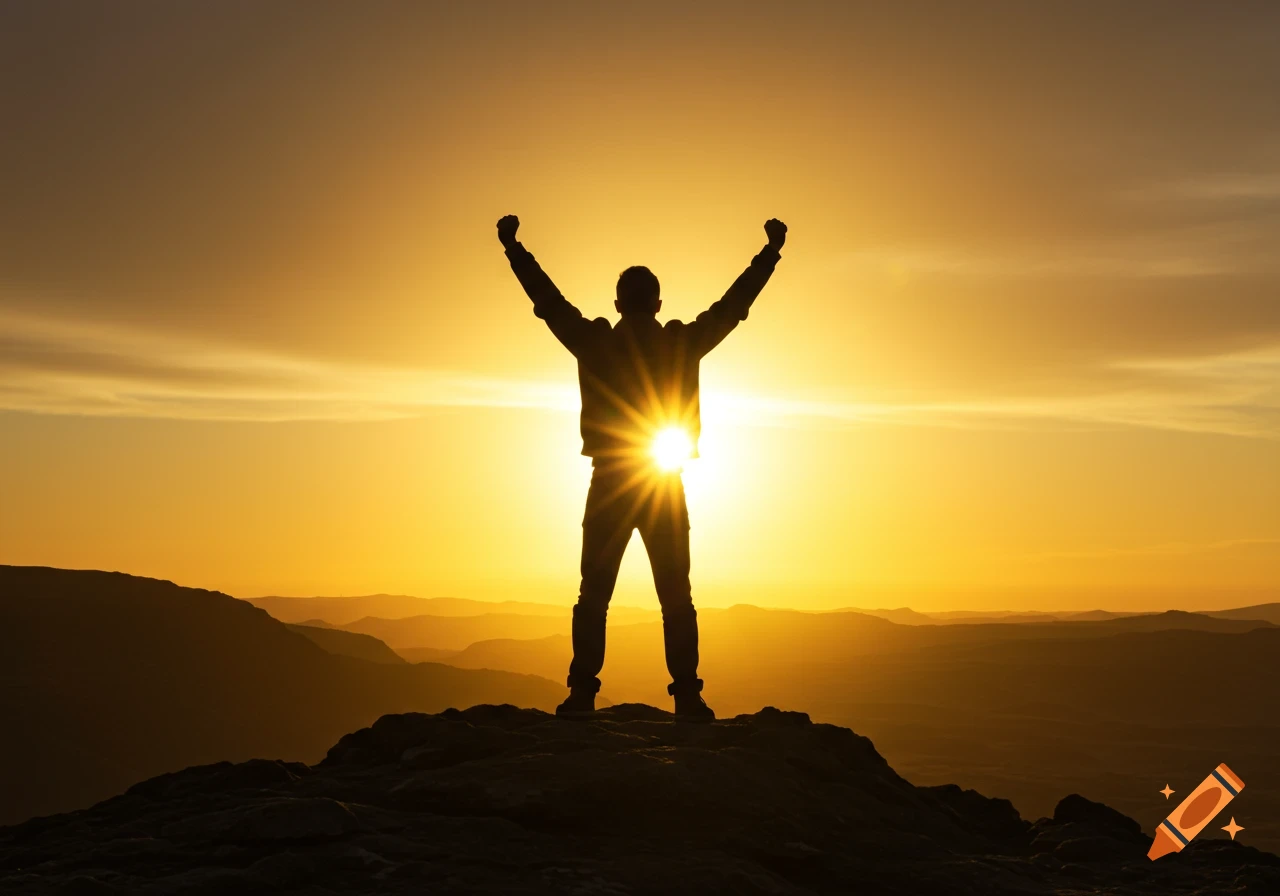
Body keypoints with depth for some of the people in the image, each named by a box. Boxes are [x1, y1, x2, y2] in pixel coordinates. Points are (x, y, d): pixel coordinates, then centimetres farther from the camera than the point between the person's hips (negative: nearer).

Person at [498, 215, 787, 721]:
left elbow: (546, 297, 8)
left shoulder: (595, 343, -2)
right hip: (667, 489, 0)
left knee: (593, 597, 4)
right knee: (677, 600, 3)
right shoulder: (683, 343, -1)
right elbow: (737, 300, 8)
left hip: (609, 486, 0)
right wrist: (772, 250, 19)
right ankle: (688, 700, -2)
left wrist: (512, 246, 20)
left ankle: (582, 696, -2)